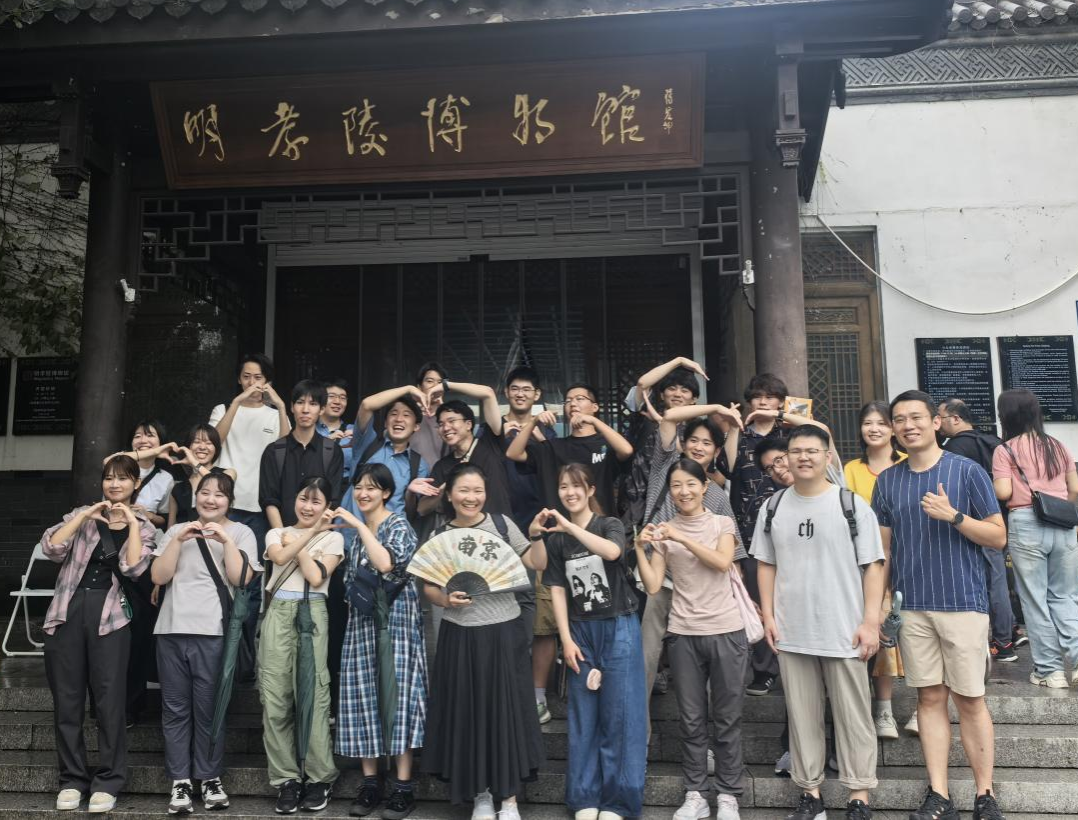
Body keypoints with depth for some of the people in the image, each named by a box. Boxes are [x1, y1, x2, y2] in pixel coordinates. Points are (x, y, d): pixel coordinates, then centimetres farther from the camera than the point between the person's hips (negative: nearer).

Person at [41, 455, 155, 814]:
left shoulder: (143, 526, 10)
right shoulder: (82, 514, 13)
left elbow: (133, 568, -7)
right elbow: (50, 548, -4)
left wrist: (131, 523, -7)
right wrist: (85, 515, -7)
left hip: (109, 615, -1)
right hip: (68, 610, 2)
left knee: (109, 699, -2)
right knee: (66, 698, 4)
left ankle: (108, 781, 8)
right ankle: (72, 778, 17)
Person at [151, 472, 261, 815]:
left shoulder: (241, 532, 8)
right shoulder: (176, 531, 15)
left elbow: (241, 578, -5)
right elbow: (159, 576, 4)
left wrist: (226, 540, -12)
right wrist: (179, 540, -5)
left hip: (214, 631, -3)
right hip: (173, 629, 3)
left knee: (209, 707, -2)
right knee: (175, 708, 4)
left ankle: (211, 778, 9)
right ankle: (180, 781, 10)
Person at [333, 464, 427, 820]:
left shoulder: (399, 526, -6)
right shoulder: (356, 530, 14)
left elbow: (385, 564, -25)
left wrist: (359, 525, -21)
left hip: (396, 620, -6)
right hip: (362, 622, 6)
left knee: (397, 694, -7)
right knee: (362, 697, 3)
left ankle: (403, 788, -1)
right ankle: (370, 783, 12)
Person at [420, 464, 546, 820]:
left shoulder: (501, 524, 0)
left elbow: (537, 564, 2)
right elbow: (428, 587, 5)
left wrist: (537, 535, -14)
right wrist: (445, 600, -14)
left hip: (503, 631, -1)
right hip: (460, 636, 1)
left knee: (506, 709, 2)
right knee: (467, 713, 6)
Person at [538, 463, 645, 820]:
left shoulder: (610, 524, -1)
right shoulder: (555, 538, 6)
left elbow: (612, 552, -25)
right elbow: (557, 591, 3)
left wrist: (570, 526, -26)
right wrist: (566, 640, -4)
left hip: (618, 628, -3)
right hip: (581, 631, 3)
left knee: (619, 714, -1)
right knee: (583, 716, 6)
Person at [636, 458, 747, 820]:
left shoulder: (723, 523, 3)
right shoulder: (663, 532, 6)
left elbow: (723, 562, -15)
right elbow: (652, 586, -1)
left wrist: (683, 538, -23)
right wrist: (639, 549, -14)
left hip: (726, 631, -1)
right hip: (683, 634, 1)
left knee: (727, 718, 5)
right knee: (691, 719, 7)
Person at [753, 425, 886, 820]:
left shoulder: (852, 504, -3)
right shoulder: (773, 507, 6)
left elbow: (873, 566, -3)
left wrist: (871, 621, -9)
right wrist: (768, 616, 4)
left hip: (845, 631, -3)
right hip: (791, 633, 3)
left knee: (853, 716, 6)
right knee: (802, 716, 10)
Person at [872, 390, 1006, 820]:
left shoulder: (967, 472, -3)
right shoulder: (887, 481, 7)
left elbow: (998, 537, -3)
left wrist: (953, 515, -19)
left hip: (962, 602, -3)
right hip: (911, 606, 3)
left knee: (970, 701, 3)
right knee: (930, 698, 7)